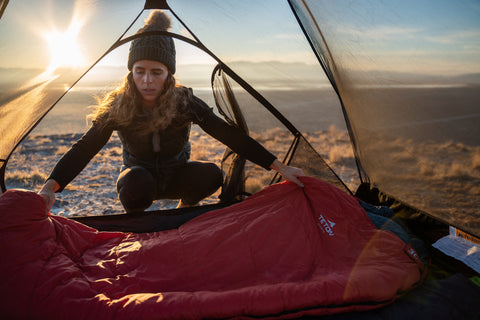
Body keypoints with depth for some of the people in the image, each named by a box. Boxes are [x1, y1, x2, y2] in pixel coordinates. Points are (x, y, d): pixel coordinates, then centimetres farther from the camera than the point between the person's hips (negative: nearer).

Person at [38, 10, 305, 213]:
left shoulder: (185, 102, -23)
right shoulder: (117, 107, -22)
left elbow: (230, 136, -22)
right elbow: (85, 148, -25)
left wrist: (279, 167, -25)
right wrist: (50, 187, -42)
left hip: (175, 175, 2)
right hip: (139, 176, -1)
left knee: (212, 175, -28)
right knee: (135, 186, -37)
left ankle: (184, 208, 3)